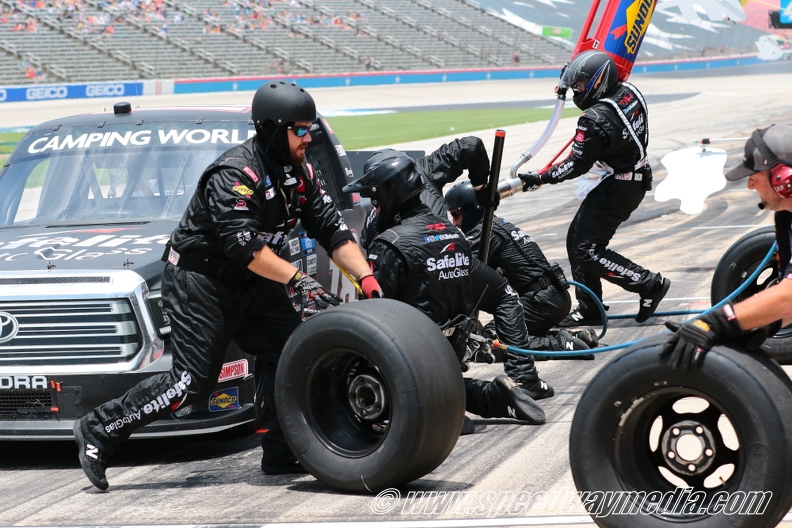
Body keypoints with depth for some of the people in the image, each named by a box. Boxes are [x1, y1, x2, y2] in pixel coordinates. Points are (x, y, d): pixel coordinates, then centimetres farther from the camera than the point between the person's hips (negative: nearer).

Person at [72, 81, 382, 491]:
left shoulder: (299, 173, 2)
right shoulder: (235, 174, -24)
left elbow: (332, 230, 3)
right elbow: (243, 246, -31)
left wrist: (367, 279, -8)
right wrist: (298, 280, -31)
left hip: (250, 283, 9)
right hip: (199, 280, -8)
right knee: (193, 381, -12)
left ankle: (283, 455, 3)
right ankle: (98, 430, -3)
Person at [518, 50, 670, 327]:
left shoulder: (595, 120, -25)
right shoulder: (630, 93, -1)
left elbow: (578, 165, -17)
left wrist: (539, 178, -8)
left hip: (618, 188, -10)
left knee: (586, 249, -7)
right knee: (576, 239, 13)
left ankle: (649, 284, -2)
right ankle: (589, 309, 17)